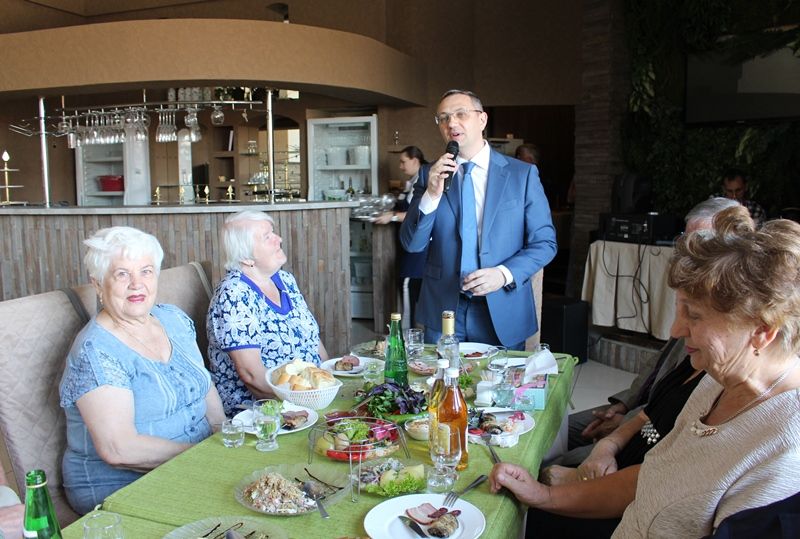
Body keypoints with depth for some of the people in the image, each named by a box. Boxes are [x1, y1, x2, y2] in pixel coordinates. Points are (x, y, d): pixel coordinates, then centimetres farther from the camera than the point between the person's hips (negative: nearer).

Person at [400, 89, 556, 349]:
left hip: (503, 314, -1)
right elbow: (412, 244, -2)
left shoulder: (523, 174, -2)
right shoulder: (429, 174, 2)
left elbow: (545, 242, -1)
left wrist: (504, 274, -17)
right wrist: (431, 195, -17)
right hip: (442, 311, 1)